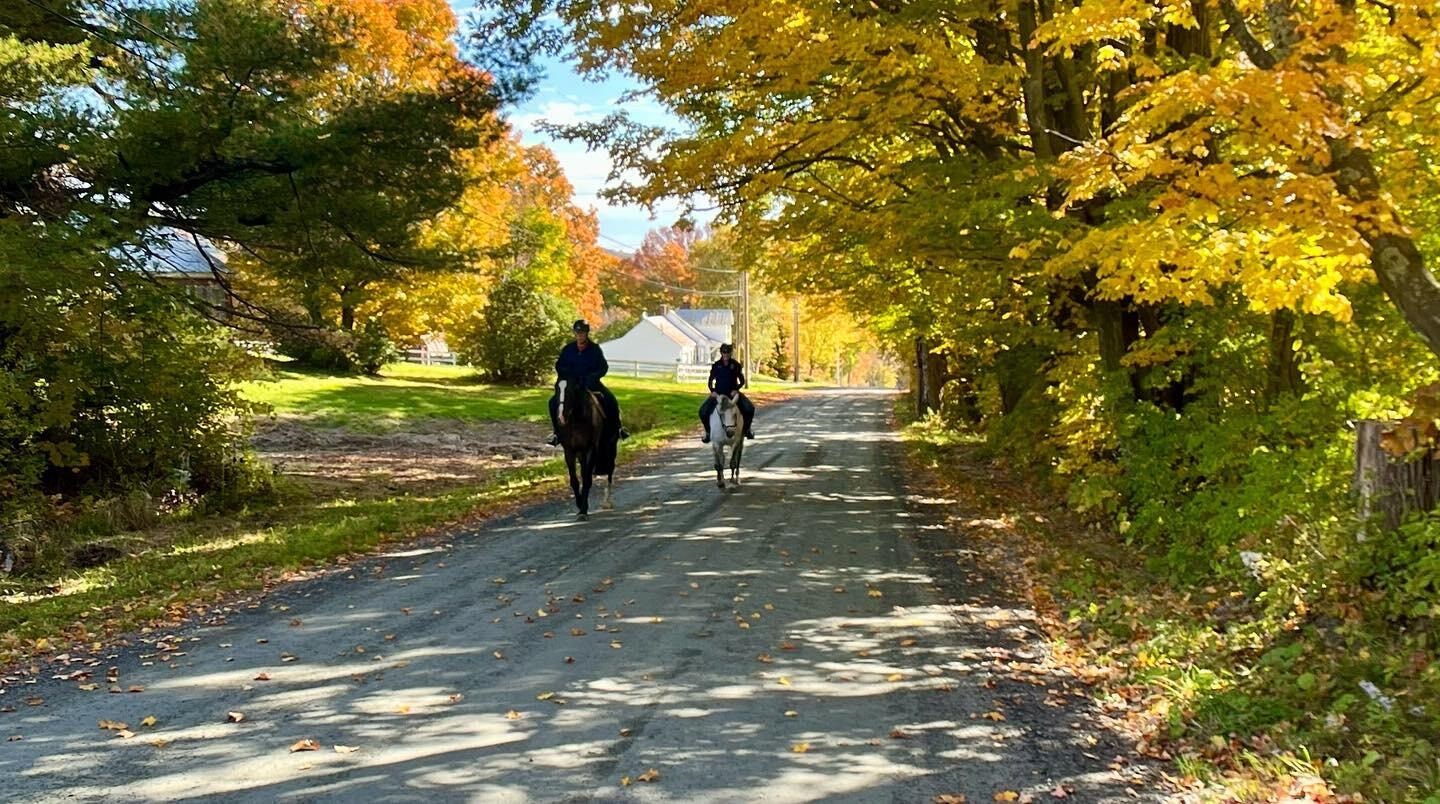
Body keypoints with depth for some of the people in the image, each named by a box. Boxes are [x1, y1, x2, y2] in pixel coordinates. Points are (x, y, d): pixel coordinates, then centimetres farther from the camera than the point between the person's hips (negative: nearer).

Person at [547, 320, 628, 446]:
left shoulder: (595, 349, -3)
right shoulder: (568, 349, 1)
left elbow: (604, 367, -2)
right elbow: (559, 366, 9)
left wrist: (593, 376, -20)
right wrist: (567, 376, -11)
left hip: (591, 382, -1)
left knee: (611, 400, -20)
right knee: (554, 402, -20)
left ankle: (617, 427, 2)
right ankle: (557, 432, -6)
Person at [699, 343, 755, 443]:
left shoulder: (736, 365, -1)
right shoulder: (716, 365, 1)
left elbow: (742, 381, 3)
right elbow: (711, 380, 9)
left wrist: (736, 389, -14)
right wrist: (712, 391, -9)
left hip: (733, 393, -1)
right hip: (718, 394, 1)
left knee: (750, 409, -22)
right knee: (703, 411, -19)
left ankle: (747, 428, 6)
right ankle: (708, 432, 6)